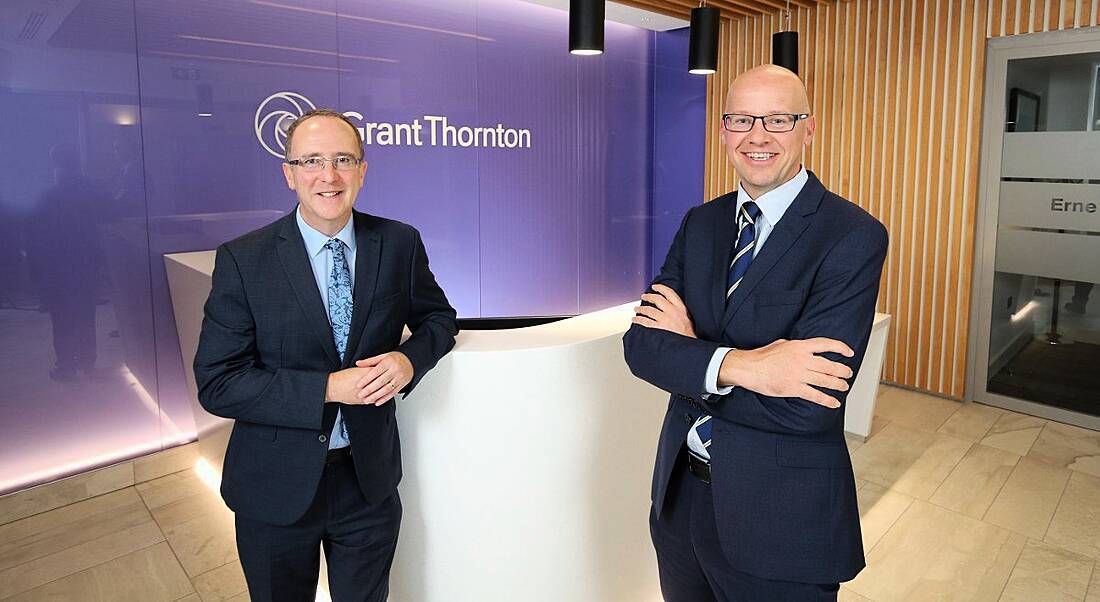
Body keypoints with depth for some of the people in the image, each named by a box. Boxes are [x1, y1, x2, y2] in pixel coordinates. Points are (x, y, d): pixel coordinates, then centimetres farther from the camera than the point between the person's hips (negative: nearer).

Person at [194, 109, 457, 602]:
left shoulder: (400, 244, -6)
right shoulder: (242, 260, -12)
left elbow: (438, 316, 7)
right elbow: (216, 383, -14)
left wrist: (410, 358, -15)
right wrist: (328, 388, -23)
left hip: (370, 477, 2)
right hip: (277, 486, -1)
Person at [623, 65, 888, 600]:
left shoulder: (853, 236, -16)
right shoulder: (700, 223, 2)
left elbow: (808, 408, -25)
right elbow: (641, 343, -8)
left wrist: (689, 347, -14)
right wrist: (736, 365, -27)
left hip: (779, 517, -5)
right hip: (680, 495, 5)